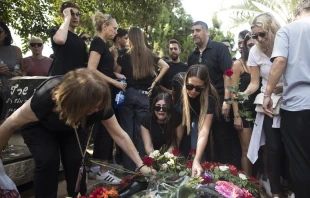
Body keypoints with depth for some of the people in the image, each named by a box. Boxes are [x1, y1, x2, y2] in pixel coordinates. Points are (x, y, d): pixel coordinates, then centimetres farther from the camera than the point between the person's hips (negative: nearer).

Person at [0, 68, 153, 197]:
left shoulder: (100, 104, -32)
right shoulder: (46, 97, -42)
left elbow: (120, 135, -22)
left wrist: (140, 165, -24)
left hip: (74, 128, 2)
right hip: (41, 127, -2)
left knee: (76, 161, -18)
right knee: (48, 161, -26)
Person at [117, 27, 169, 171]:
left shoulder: (124, 57, -2)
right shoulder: (149, 55, 5)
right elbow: (165, 66, 1)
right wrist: (154, 83, 1)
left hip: (128, 94, -2)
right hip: (143, 95, 2)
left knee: (127, 130, 5)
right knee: (142, 130, 8)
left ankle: (128, 166, 10)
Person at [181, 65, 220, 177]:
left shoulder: (209, 99, -39)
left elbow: (204, 131, -46)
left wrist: (196, 160, -57)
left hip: (199, 117, -2)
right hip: (181, 116, 2)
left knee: (194, 148, -18)